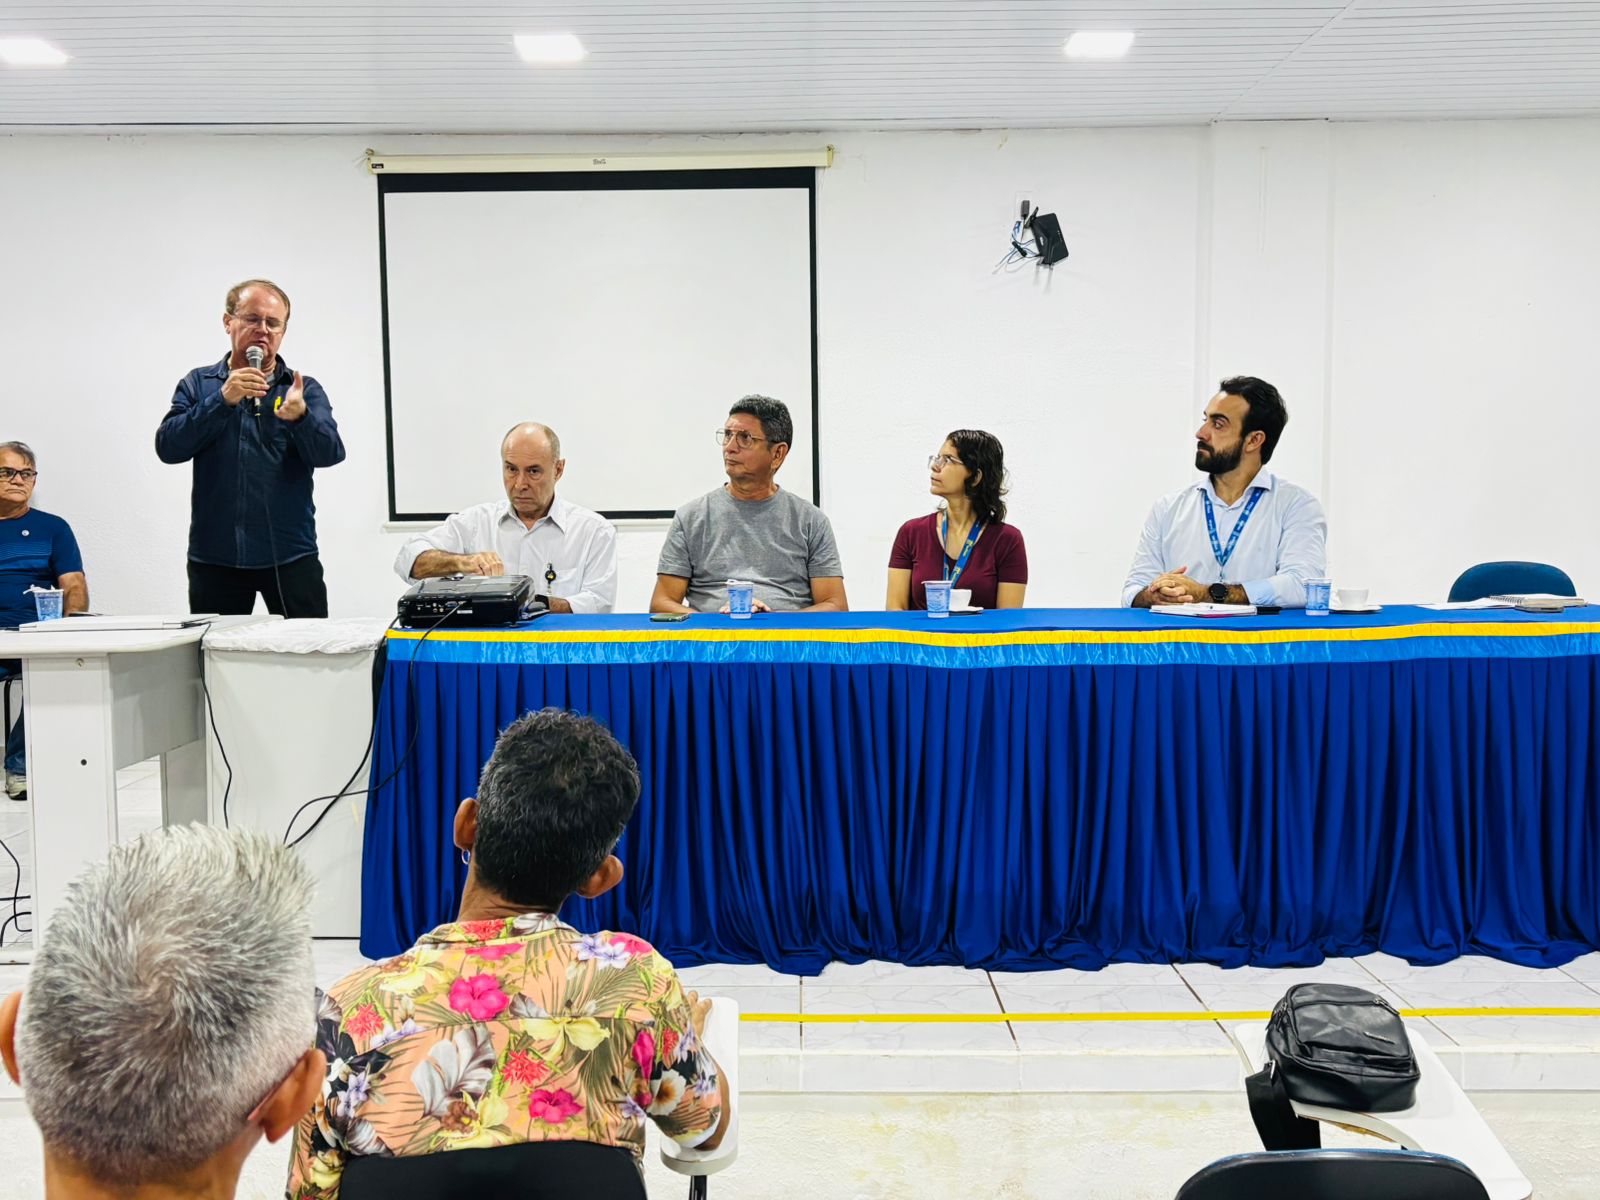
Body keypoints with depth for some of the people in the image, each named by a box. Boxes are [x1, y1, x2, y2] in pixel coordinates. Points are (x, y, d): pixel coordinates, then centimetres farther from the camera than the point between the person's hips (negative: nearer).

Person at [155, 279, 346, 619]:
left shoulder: (304, 390, 7)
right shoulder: (198, 384, 8)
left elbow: (329, 454, -8)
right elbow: (168, 448, -6)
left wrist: (299, 416, -28)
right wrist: (223, 400, -17)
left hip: (290, 556, 0)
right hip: (214, 557, 1)